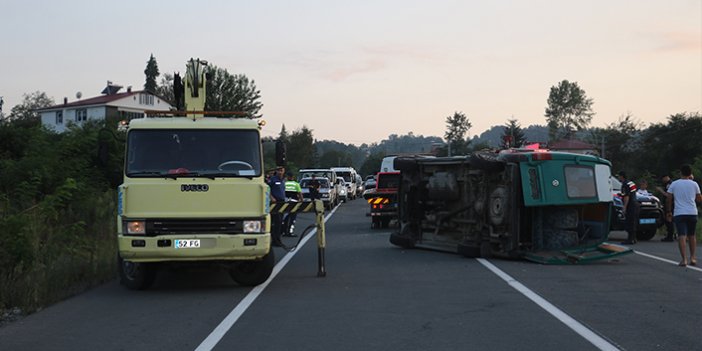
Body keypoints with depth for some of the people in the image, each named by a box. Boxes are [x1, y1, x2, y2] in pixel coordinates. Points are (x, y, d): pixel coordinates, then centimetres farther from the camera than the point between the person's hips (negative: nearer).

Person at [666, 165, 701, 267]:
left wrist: (669, 211, 14)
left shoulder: (674, 184, 1)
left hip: (679, 213, -2)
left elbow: (669, 199, 0)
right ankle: (692, 258, 19)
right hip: (692, 213, 2)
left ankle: (684, 259, -19)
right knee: (691, 236, 17)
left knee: (682, 236, -8)